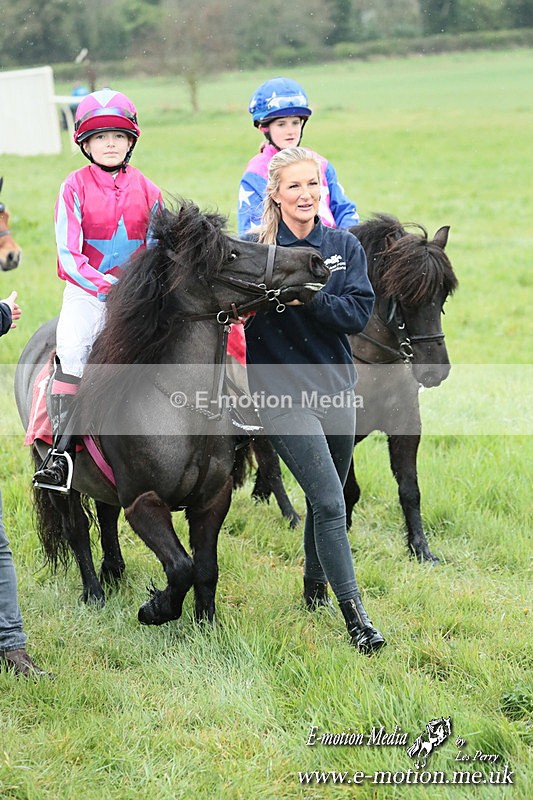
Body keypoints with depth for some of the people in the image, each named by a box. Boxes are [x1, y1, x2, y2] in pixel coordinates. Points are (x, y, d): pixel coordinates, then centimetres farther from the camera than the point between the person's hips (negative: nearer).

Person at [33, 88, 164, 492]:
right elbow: (68, 255, -5)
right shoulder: (75, 188, 0)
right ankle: (61, 447, -23)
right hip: (85, 293, -2)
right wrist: (107, 285, -16)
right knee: (71, 348, -24)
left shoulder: (147, 190, 8)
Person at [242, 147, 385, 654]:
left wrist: (309, 296, -23)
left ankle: (314, 587, 41)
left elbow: (358, 313, -8)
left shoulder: (345, 246, 3)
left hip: (335, 382, 4)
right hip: (281, 389, -4)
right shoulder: (254, 249, -6)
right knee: (329, 502, -12)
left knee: (327, 499, 17)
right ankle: (355, 617, -7)